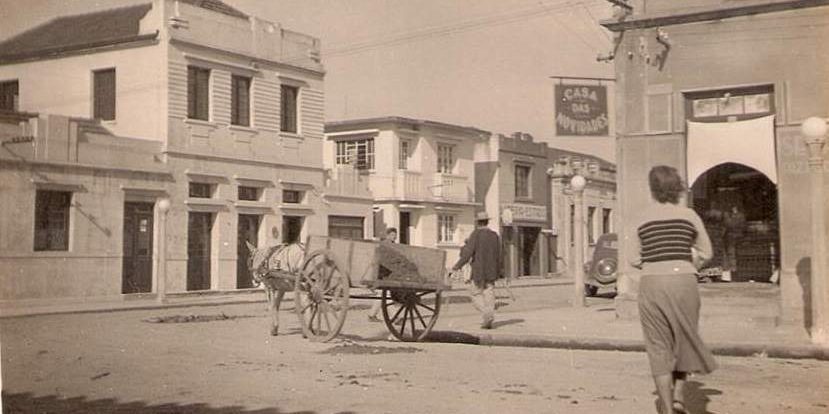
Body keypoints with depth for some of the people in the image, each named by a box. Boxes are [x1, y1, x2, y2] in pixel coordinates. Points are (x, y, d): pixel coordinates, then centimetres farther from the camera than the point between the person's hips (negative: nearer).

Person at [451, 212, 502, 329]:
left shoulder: (475, 235, -9)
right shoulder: (495, 235, 6)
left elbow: (468, 253, -13)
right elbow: (498, 256, 9)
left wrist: (457, 266, -6)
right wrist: (497, 273, 18)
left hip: (478, 272, -4)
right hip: (491, 272, 4)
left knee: (476, 295, 6)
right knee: (489, 294, 7)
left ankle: (486, 312, -16)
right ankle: (488, 321, 3)